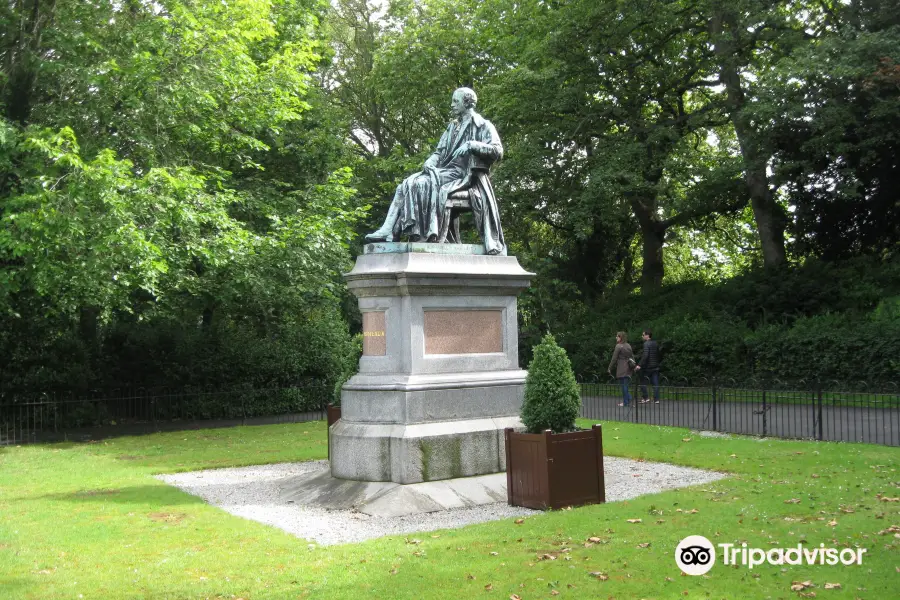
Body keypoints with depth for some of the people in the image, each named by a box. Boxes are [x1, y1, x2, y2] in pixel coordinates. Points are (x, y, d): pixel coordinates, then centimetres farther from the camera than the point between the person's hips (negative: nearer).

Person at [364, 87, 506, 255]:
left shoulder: (482, 125, 3)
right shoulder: (452, 127, 25)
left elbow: (498, 151, -9)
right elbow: (439, 152, 19)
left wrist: (471, 145, -21)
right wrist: (430, 162, -3)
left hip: (462, 174, -7)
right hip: (445, 171, 7)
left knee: (423, 183, -30)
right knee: (406, 185, -11)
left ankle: (420, 233, -31)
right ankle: (387, 231, -22)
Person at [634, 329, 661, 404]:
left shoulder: (646, 344, -13)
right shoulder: (656, 343, 12)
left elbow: (645, 356, -23)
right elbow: (658, 355, 19)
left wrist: (640, 365, -25)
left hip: (648, 367, -7)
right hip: (655, 367, 7)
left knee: (643, 382, 4)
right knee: (655, 383, 6)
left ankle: (645, 397, -2)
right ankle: (656, 399, 4)